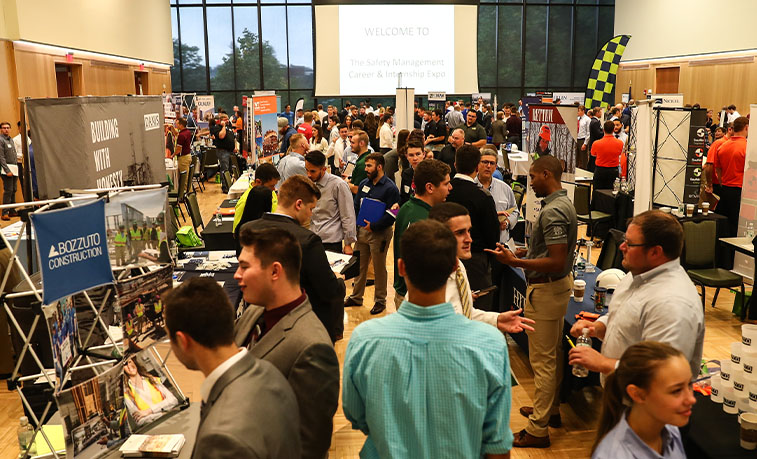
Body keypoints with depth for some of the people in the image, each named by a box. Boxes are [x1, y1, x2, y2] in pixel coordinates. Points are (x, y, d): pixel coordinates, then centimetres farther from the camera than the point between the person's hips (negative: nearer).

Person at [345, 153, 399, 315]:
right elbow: (356, 206, 15)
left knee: (379, 268, 5)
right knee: (359, 265, 14)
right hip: (362, 231, 6)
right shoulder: (364, 184, 9)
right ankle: (356, 297, 28)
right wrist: (357, 224, 1)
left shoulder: (390, 188, -12)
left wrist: (373, 226, -20)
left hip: (379, 233, -6)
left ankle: (380, 300, 20)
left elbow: (392, 215, -17)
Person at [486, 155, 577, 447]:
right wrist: (522, 253, 10)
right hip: (559, 284, 11)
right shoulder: (564, 203, 9)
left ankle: (537, 430, 9)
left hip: (546, 289, -11)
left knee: (542, 359, -2)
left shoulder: (552, 212, -24)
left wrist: (514, 261, -23)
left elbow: (557, 262, -27)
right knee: (553, 353, 21)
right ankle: (550, 409, 36)